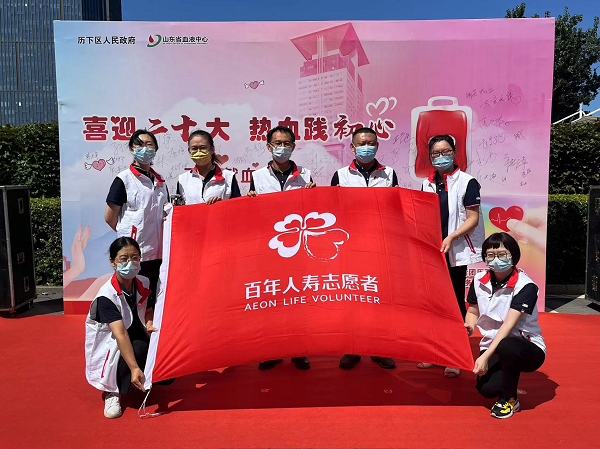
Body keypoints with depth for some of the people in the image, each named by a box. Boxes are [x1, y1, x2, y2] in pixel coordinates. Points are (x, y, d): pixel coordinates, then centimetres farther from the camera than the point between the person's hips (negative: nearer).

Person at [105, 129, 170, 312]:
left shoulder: (160, 181, 13)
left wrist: (171, 213, 2)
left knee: (154, 300, 10)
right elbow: (110, 217, -4)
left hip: (157, 251, 6)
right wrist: (128, 234, 2)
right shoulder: (124, 179, -4)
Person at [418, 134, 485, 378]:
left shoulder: (467, 182, -4)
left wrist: (451, 237, -20)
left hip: (456, 252, -5)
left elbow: (473, 219, -8)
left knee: (456, 302, 3)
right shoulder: (427, 184, 11)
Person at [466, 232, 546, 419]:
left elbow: (508, 325, -25)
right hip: (492, 347, 4)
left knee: (507, 347, -40)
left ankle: (509, 399, -10)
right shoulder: (479, 280, -2)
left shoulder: (526, 286, -17)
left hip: (528, 349, -3)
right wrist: (469, 327, -11)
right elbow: (473, 312, 12)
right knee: (487, 389, -25)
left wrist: (486, 356, -31)